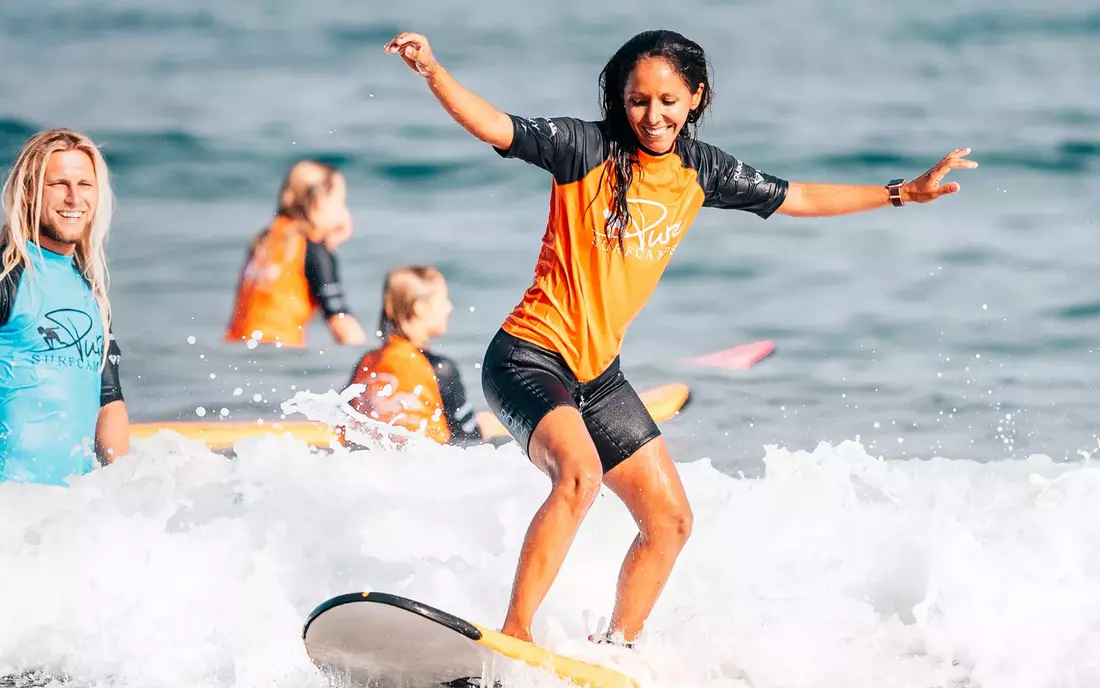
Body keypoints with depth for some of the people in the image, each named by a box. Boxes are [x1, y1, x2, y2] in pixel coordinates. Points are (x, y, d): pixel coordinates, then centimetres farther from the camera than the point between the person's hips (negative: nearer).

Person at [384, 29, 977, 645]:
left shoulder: (701, 170, 5)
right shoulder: (586, 148, -13)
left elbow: (793, 199, 17)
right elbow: (495, 127, -24)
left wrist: (904, 192, 17)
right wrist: (431, 70, -41)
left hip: (599, 374, 7)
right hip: (530, 356, -7)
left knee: (671, 521, 9)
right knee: (579, 472, -33)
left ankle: (616, 650, 23)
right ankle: (514, 635, -29)